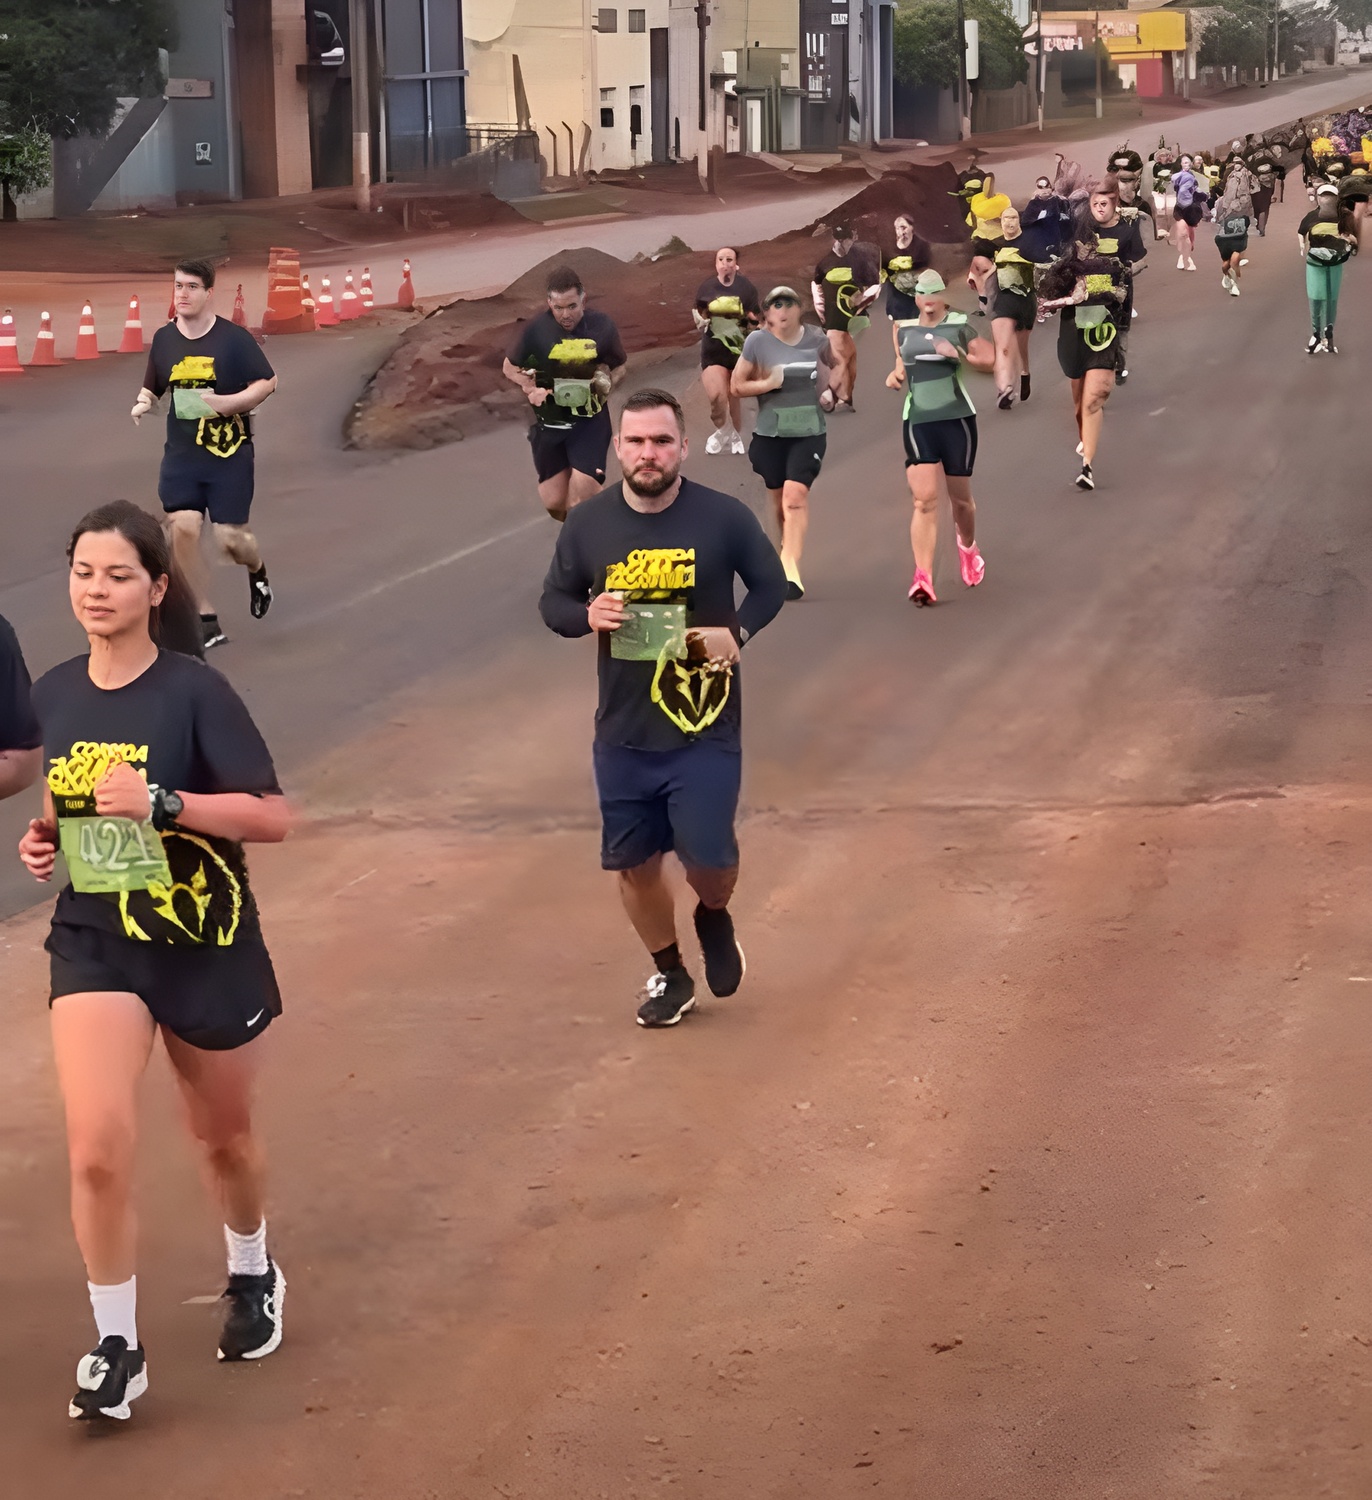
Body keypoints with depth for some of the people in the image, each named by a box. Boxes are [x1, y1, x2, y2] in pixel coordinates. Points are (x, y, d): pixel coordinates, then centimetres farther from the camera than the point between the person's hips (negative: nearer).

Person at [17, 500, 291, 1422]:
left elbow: (274, 816, -18)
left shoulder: (194, 692, -15)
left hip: (206, 947, -2)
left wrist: (162, 802, -29)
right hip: (94, 945, 2)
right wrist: (45, 838, -2)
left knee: (224, 1136, 19)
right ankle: (116, 1347, -1)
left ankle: (252, 1274, 48)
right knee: (98, 1150, -15)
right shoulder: (55, 694, 1)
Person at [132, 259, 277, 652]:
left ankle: (257, 569, 37)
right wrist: (143, 403, -5)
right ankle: (206, 622, 0)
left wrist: (226, 403, -19)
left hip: (230, 453, -3)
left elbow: (267, 382, -5)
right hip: (181, 454, 3)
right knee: (182, 527, -13)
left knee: (230, 539, -4)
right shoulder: (164, 339, 4)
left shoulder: (233, 338, -8)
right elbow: (152, 387, 18)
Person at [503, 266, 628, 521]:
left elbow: (620, 366, 7)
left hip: (590, 421, -1)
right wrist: (531, 389, -15)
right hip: (549, 423, 1)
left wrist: (607, 384, -15)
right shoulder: (535, 330, -11)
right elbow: (510, 368, 4)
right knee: (555, 505, 5)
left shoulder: (602, 327, -10)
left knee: (580, 505, -18)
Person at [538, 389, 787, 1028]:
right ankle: (669, 975, 33)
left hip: (705, 727, -2)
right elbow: (552, 601, 7)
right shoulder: (588, 523, -3)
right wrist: (587, 615, -15)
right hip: (623, 731, 3)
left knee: (707, 856, -8)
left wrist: (739, 632, -11)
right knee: (633, 862, 9)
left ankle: (715, 920, 30)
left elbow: (770, 584, 6)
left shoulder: (724, 517, -9)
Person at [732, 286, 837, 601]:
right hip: (770, 431, 1)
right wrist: (768, 383, -17)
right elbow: (737, 385, 0)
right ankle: (788, 549, 37)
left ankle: (790, 569, -23)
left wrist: (830, 390, 0)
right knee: (778, 500, 12)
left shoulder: (817, 339, 1)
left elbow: (836, 367, 20)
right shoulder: (757, 341, -4)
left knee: (795, 495, -17)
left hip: (809, 430, -1)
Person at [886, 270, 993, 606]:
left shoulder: (960, 325, 0)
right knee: (924, 500, -12)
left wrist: (957, 353, -18)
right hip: (917, 421, 1)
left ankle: (968, 548, 46)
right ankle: (922, 578, -19)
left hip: (957, 418, -1)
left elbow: (989, 359, -6)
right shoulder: (902, 328, 9)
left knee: (960, 496, 14)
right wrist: (896, 373, 5)